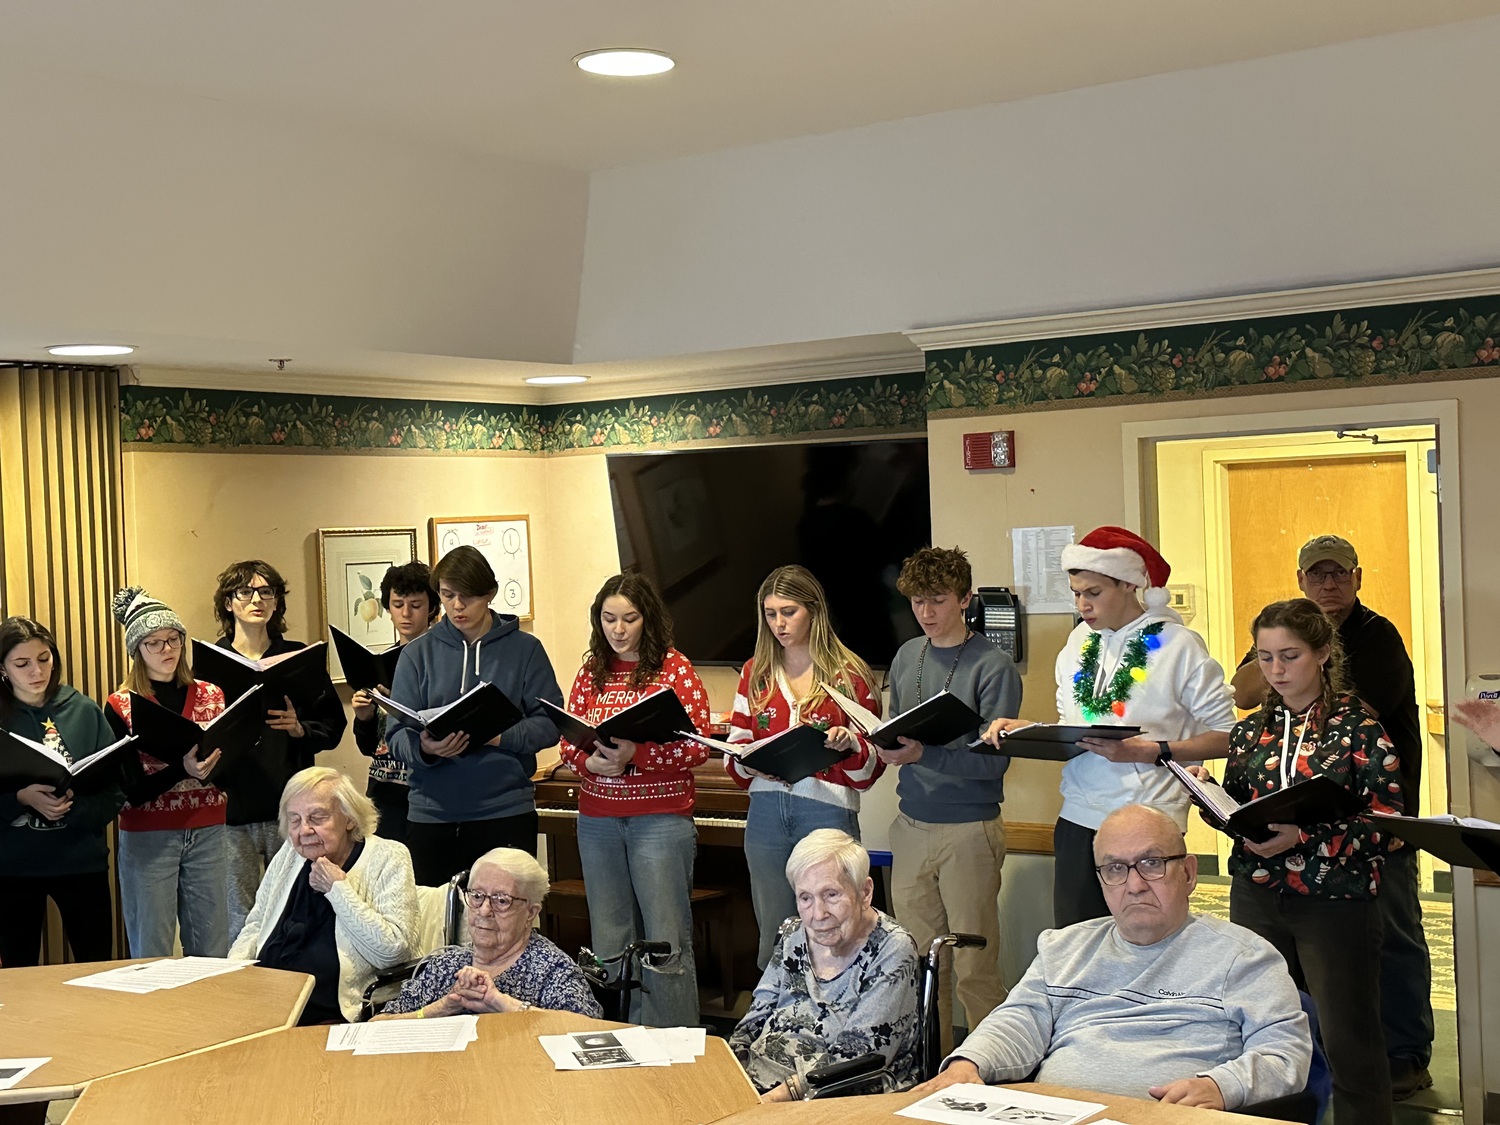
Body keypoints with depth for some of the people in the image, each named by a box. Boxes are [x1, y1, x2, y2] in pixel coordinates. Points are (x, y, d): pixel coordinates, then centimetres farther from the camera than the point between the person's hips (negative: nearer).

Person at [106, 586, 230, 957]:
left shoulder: (211, 696, 7)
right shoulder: (121, 706, -2)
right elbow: (130, 790, -9)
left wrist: (210, 768, -16)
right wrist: (181, 770, -24)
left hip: (207, 832, 3)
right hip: (147, 837, -3)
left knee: (213, 950, 7)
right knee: (152, 953, 2)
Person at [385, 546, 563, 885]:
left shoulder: (524, 649, 4)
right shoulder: (418, 653, 8)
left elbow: (550, 723, -2)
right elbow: (396, 734, 2)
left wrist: (499, 736, -18)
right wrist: (424, 748, -20)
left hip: (506, 811, -1)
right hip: (431, 815, 2)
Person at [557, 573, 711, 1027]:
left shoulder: (675, 668, -2)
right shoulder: (592, 671, 11)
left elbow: (699, 746, -9)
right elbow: (568, 743, 12)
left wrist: (635, 756, -21)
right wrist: (589, 761, -11)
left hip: (661, 816, -4)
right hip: (597, 819, 4)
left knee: (666, 940, -4)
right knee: (608, 939, 9)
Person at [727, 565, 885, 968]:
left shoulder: (849, 675, 3)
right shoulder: (756, 673, 13)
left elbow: (871, 768, 2)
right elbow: (735, 756, 14)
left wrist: (848, 745, -19)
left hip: (827, 810, -3)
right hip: (766, 811, 3)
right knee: (773, 935, 7)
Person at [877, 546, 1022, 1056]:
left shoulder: (992, 666, -6)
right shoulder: (907, 656, 12)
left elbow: (993, 759, -13)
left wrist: (922, 754, -24)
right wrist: (879, 744, -3)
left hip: (969, 829, -5)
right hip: (911, 824, 5)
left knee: (974, 969, -3)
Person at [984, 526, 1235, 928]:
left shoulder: (1178, 645, -6)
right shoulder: (1078, 642, 14)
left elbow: (1225, 736, -9)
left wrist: (1145, 751, -18)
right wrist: (1026, 729, 1)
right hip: (1079, 820, 5)